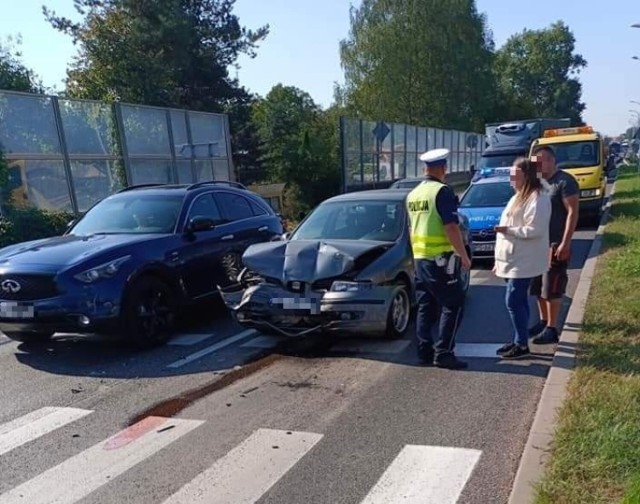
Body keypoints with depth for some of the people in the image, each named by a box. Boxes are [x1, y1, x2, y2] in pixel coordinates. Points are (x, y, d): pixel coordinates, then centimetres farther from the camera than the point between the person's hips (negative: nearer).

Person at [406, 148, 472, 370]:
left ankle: (424, 351, 15)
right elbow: (451, 227, -19)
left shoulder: (413, 194, 12)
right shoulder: (442, 191, -14)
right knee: (453, 305, 0)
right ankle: (443, 353, -2)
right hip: (440, 259, -8)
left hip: (419, 258, 8)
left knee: (426, 306, 13)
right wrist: (464, 256, -11)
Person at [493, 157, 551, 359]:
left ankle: (522, 345, 2)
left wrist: (508, 230, -22)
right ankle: (518, 341, 22)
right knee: (519, 301, 14)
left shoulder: (537, 198, -15)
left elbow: (534, 230, -24)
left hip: (523, 262, -10)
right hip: (513, 260, 10)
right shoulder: (519, 196, 17)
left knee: (513, 301, -7)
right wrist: (500, 260, 19)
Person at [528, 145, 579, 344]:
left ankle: (551, 329, 4)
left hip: (555, 244, -7)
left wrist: (565, 243, -21)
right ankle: (543, 321, 26)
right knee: (539, 287, 13)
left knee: (552, 288, -3)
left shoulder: (565, 181, -11)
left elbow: (572, 213, -15)